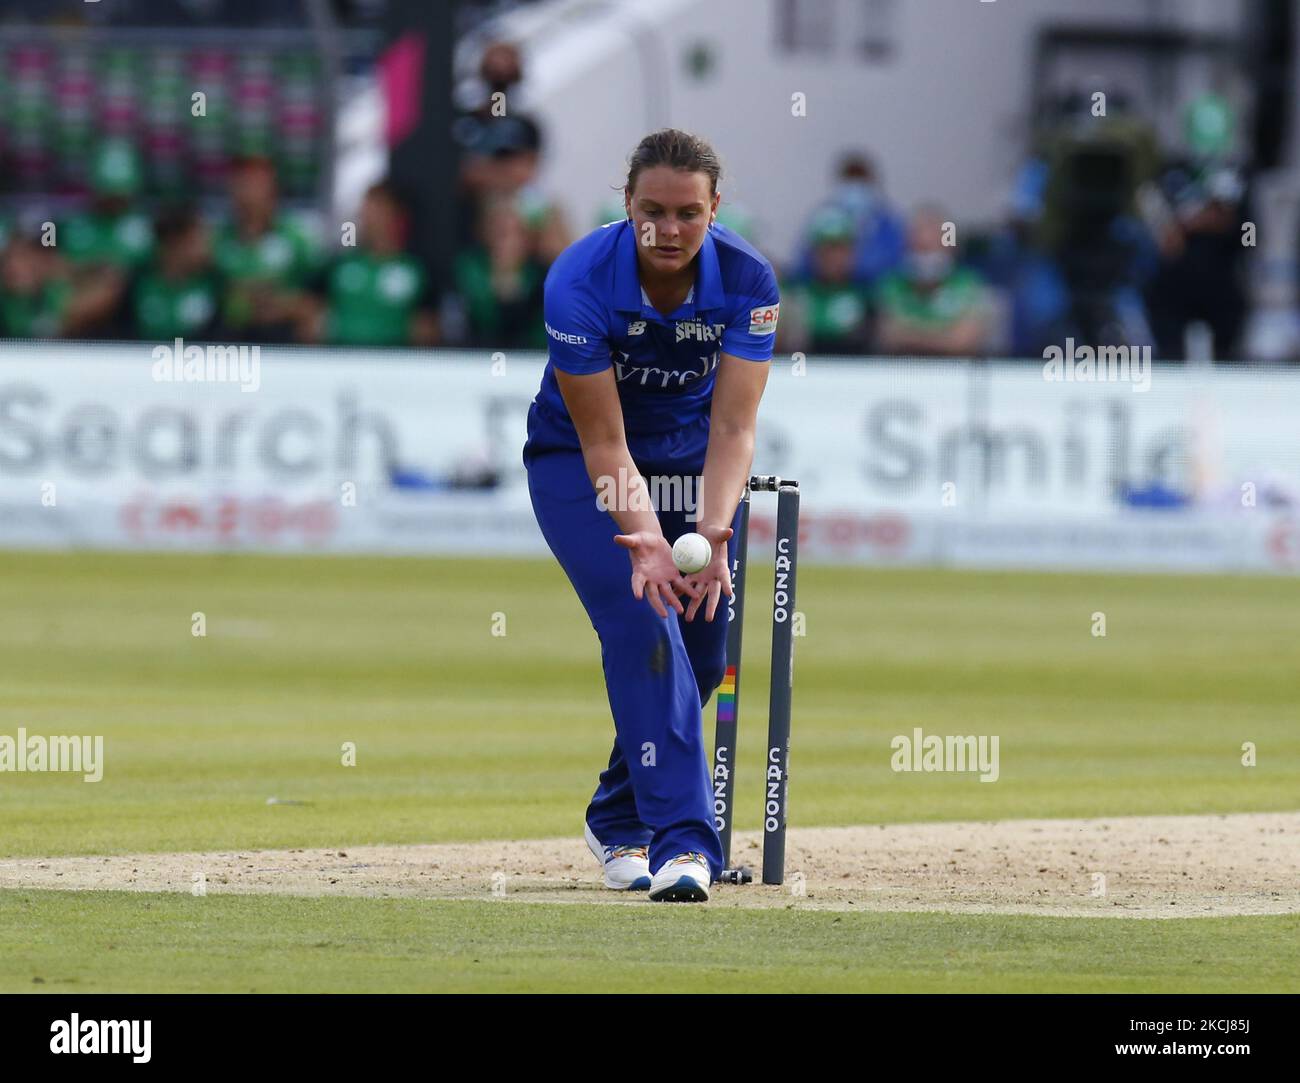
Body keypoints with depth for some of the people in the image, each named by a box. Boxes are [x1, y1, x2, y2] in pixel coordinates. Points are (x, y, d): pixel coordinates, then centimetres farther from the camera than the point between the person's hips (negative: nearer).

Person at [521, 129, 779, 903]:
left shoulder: (747, 283, -21)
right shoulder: (580, 282, -30)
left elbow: (732, 428, -25)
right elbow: (604, 443, -28)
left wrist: (713, 532, -42)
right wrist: (643, 540, -43)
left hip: (693, 467, 4)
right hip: (579, 464, -4)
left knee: (701, 652, 4)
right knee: (644, 628, -23)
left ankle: (619, 820, 29)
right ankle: (682, 840, -29)